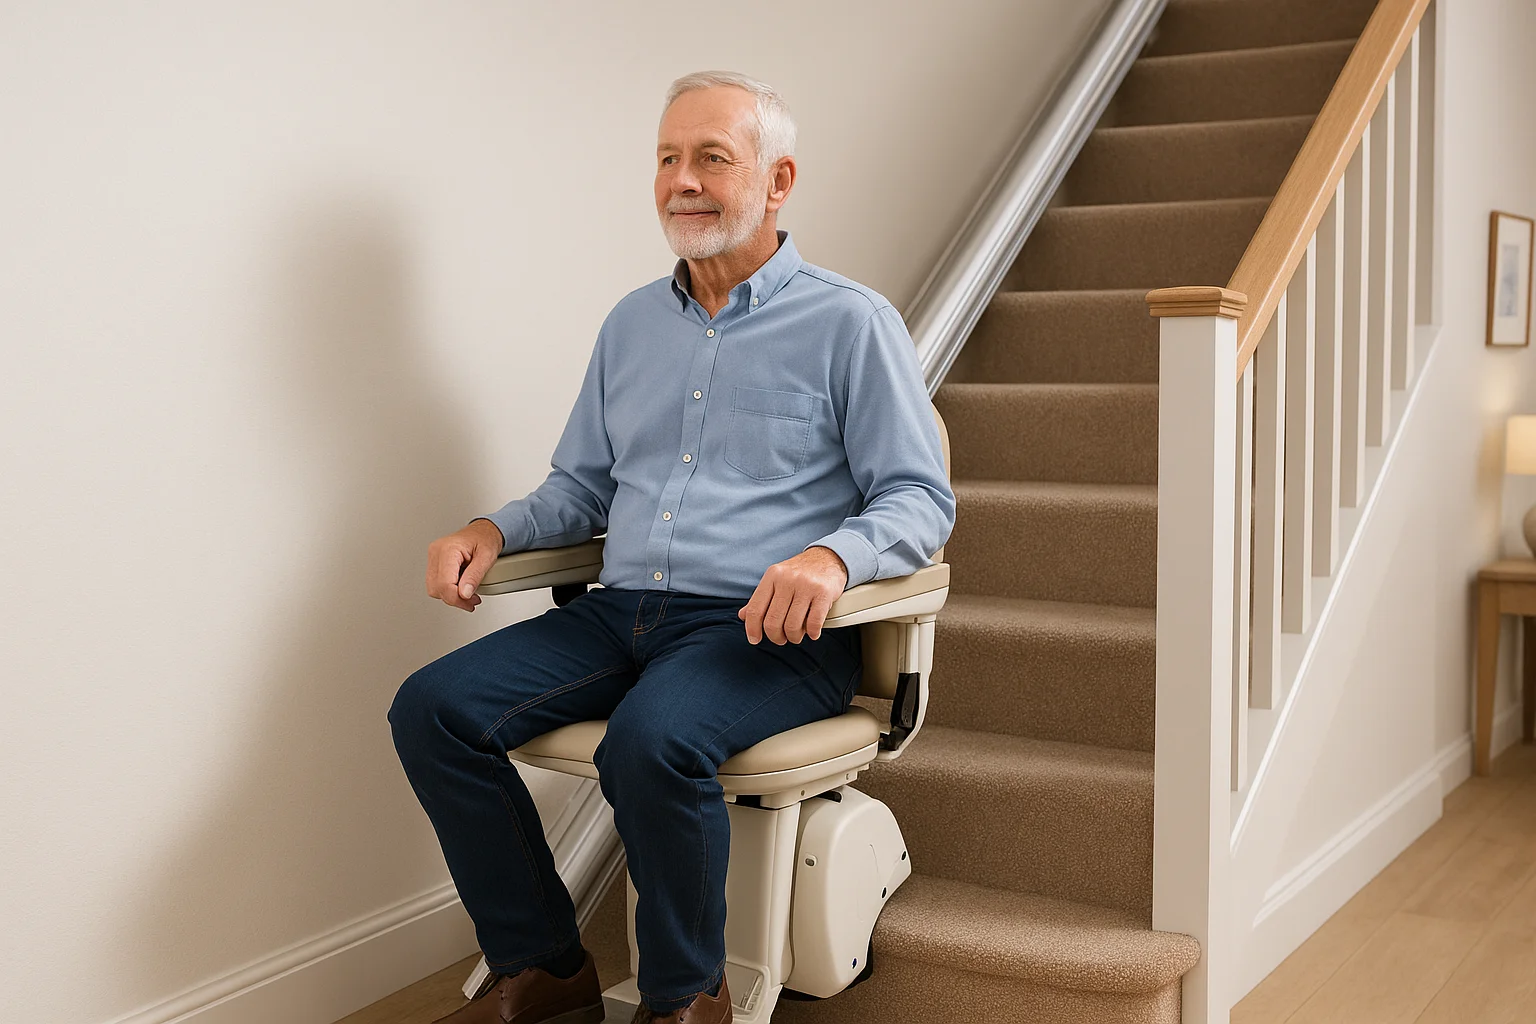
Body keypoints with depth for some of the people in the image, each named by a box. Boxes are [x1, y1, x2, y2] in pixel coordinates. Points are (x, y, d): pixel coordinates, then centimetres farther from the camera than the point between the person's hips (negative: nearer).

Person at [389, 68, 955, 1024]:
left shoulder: (850, 322, 0)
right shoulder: (633, 323, 18)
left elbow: (920, 499, -3)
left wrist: (832, 555, -25)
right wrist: (494, 530, 6)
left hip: (765, 627, -6)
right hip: (621, 613, 6)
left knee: (652, 739, -36)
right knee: (433, 708, -14)